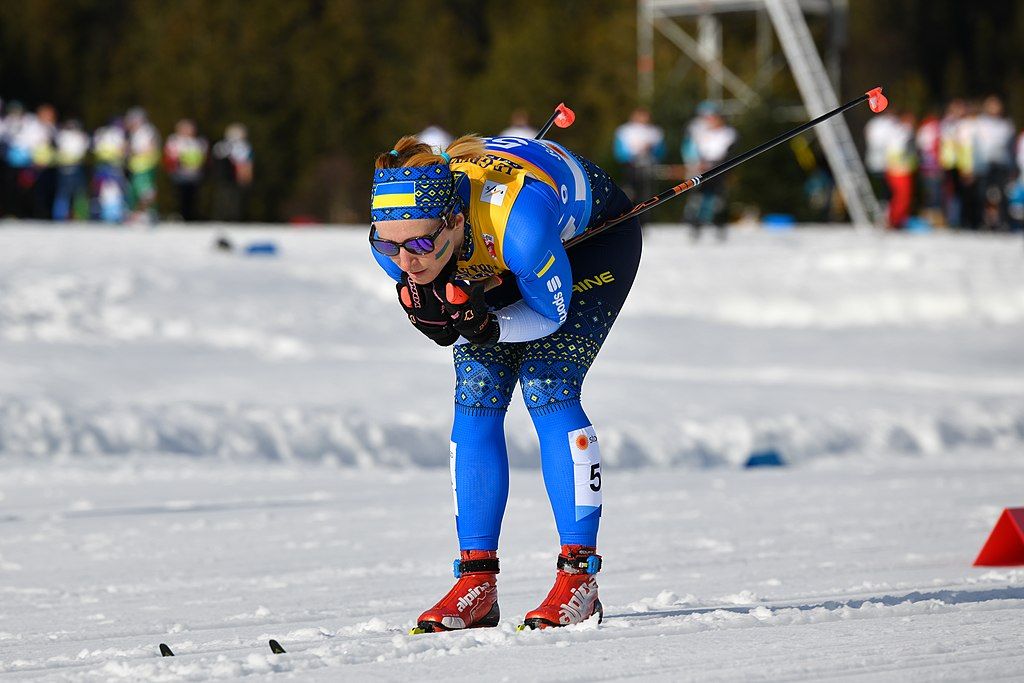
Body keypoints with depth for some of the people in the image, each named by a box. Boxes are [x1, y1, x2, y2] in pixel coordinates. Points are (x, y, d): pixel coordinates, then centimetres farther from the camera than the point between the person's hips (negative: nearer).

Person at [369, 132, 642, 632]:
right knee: (476, 397, -8)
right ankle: (477, 584, -4)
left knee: (547, 391, -17)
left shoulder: (516, 222, -45)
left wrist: (487, 326, -42)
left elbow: (551, 313, -26)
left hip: (593, 234, -5)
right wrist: (432, 318, -35)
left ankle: (579, 579, -12)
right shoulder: (394, 236, -30)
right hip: (495, 263, 5)